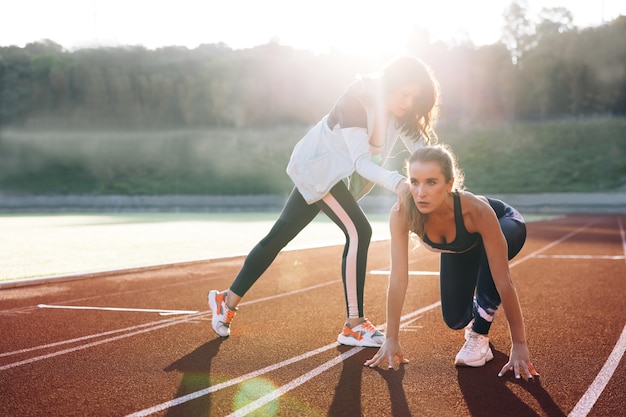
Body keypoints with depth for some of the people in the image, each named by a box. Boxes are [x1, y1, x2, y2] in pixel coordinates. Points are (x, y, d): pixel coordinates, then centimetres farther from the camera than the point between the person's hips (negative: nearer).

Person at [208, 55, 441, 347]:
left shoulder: (399, 111, -6)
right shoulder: (356, 101, -28)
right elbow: (362, 162, -35)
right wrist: (396, 183, -52)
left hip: (337, 175, 8)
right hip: (317, 167, -8)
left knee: (278, 237, 11)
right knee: (358, 231, -20)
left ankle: (227, 301, 22)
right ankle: (354, 326, -13)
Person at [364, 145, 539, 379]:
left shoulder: (476, 211, -44)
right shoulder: (402, 214, -37)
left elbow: (503, 281, -41)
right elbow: (398, 279, -31)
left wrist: (519, 346, -41)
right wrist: (391, 340, -29)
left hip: (505, 225, -3)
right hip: (458, 249, 3)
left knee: (489, 254, -38)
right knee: (455, 320, -4)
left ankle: (479, 335, -17)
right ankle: (476, 313, 34)